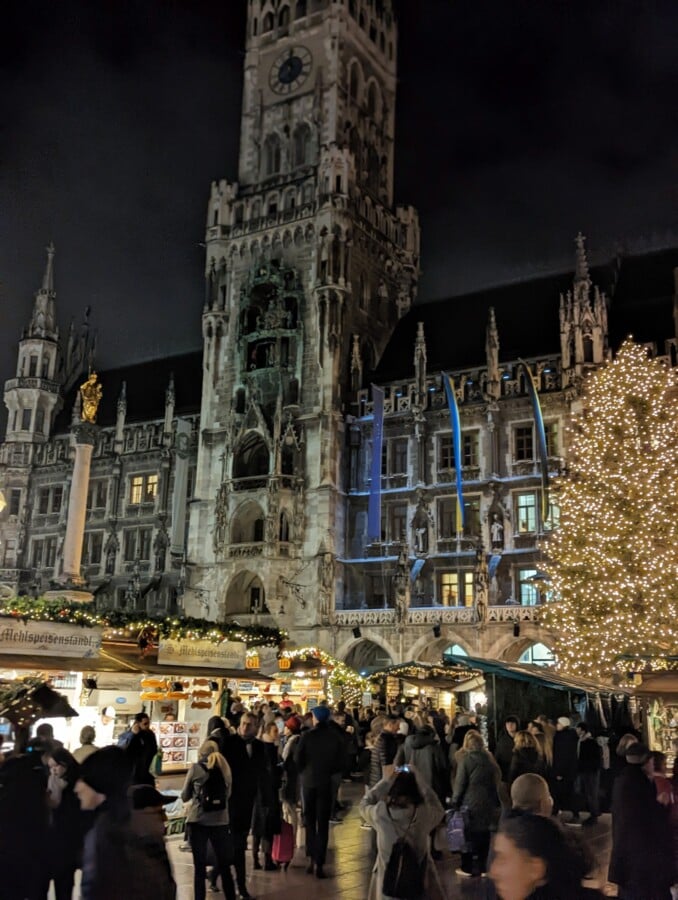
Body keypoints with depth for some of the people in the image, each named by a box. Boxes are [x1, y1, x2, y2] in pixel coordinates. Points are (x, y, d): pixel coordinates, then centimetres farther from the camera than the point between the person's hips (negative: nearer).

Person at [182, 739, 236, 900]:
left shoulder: (195, 768, -4)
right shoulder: (224, 768, 4)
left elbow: (184, 796, 5)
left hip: (198, 821, -2)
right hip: (220, 821, 2)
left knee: (199, 866, 5)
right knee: (224, 865, 12)